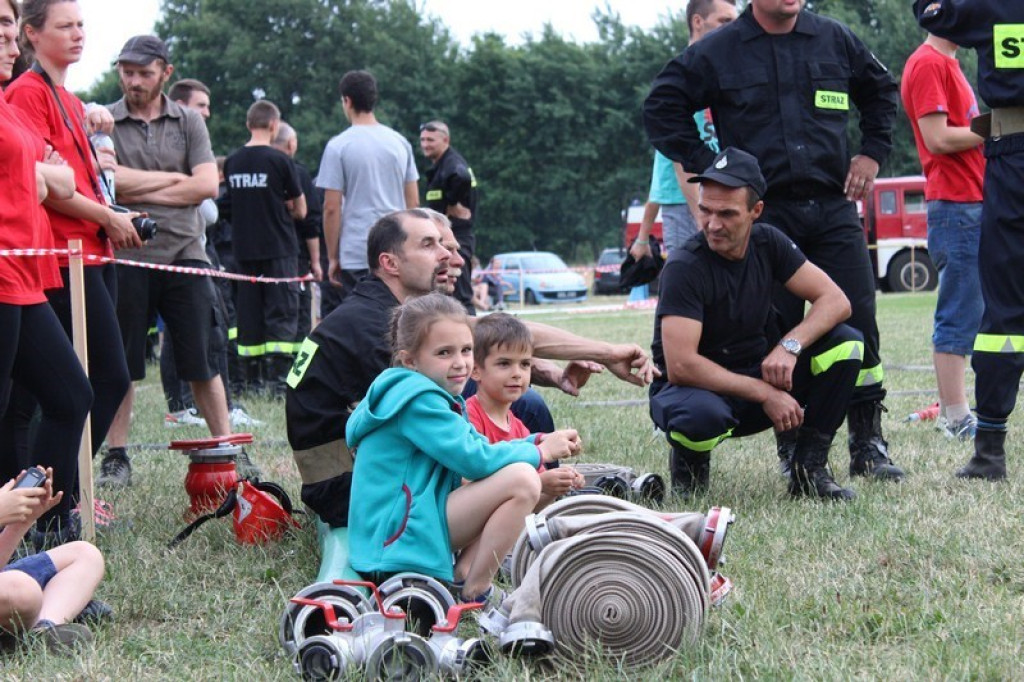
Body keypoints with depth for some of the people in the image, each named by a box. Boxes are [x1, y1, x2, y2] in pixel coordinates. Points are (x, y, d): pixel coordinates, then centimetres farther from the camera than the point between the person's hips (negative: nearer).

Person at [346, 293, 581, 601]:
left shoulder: (441, 397, 18)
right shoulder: (419, 401, -15)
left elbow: (481, 447, 18)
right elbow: (473, 459, -21)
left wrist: (541, 443, 4)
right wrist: (540, 452, -8)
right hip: (399, 539, -11)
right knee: (522, 480, -23)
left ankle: (462, 575, 5)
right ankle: (475, 594, -14)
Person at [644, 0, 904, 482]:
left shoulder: (834, 40, 9)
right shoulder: (717, 52, 1)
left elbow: (881, 90, 25)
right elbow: (661, 108, 6)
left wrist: (872, 152, 14)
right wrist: (708, 166, -2)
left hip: (834, 209, 2)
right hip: (767, 214, -2)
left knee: (858, 325, -3)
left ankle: (868, 445, 5)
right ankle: (793, 451, 10)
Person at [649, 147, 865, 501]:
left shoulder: (768, 244, -4)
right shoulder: (685, 267, -22)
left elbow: (835, 301, -7)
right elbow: (680, 366, -29)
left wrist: (789, 346, -26)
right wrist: (764, 394, -29)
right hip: (694, 388, -5)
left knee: (846, 344, -13)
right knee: (702, 416, -42)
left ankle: (808, 470, -7)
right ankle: (689, 462, -4)